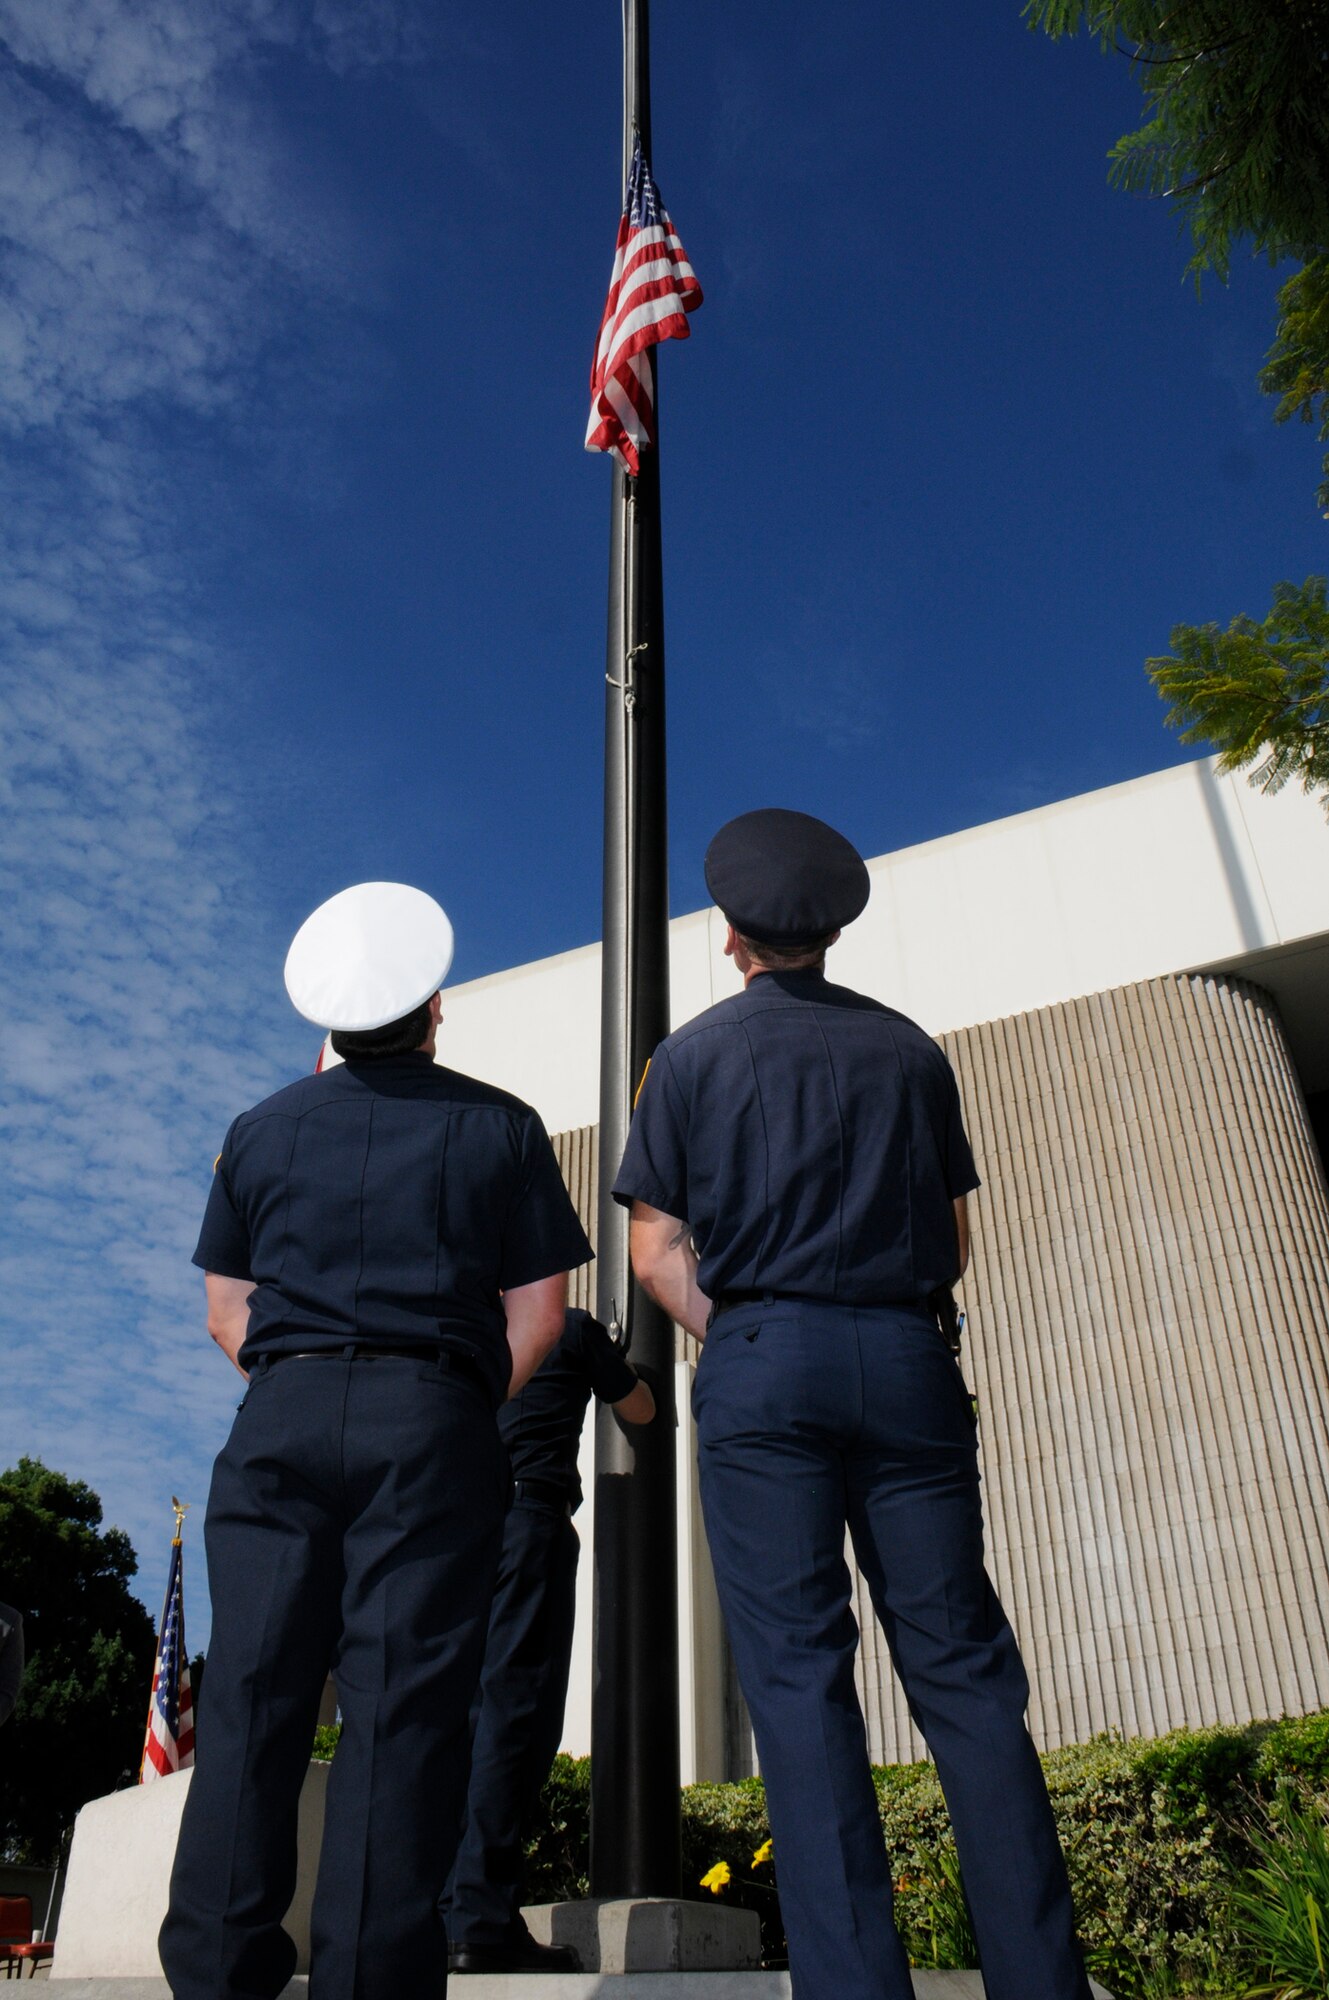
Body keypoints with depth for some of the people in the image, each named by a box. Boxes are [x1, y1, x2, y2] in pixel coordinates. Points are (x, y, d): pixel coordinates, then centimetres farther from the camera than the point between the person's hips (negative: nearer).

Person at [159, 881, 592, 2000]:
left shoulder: (264, 1129, 13)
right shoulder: (498, 1127, 6)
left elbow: (226, 1310, 15)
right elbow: (538, 1310, 5)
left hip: (281, 1416, 3)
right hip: (434, 1423, -2)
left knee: (253, 1695, 6)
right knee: (404, 1703, -1)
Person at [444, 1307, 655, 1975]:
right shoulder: (574, 1328, 7)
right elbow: (640, 1410, 18)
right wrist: (619, 1365, 38)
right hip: (528, 1513, -5)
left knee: (458, 1708, 7)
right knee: (515, 1708, -8)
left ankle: (441, 1914, 6)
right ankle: (482, 1919, -12)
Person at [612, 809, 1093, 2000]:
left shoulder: (694, 1055, 6)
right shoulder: (911, 1049, 13)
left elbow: (657, 1249, 2)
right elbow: (954, 1242, 15)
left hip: (761, 1364, -2)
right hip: (907, 1360, 3)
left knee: (799, 1676, 1)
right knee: (962, 1667, 6)